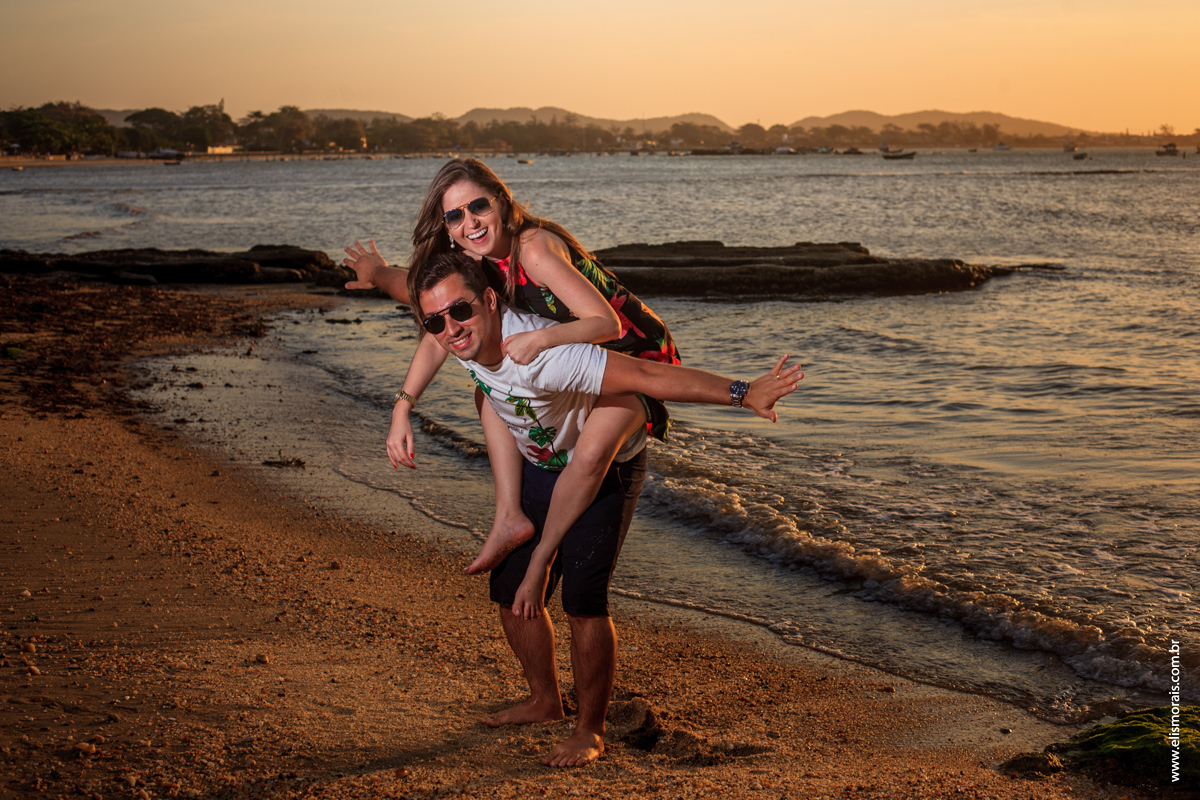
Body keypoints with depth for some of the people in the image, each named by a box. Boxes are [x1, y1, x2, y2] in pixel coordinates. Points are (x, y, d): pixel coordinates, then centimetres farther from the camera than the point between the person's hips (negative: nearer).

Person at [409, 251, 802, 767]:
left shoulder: (539, 356, -41)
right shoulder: (458, 337, -20)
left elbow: (647, 376, -44)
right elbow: (407, 286, 4)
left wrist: (743, 394, -47)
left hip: (604, 468, -7)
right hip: (541, 468, 7)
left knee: (582, 598, -17)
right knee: (510, 590, 9)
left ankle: (589, 731, 1)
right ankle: (544, 701, 31)